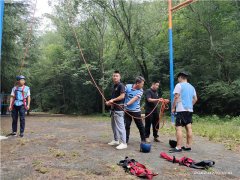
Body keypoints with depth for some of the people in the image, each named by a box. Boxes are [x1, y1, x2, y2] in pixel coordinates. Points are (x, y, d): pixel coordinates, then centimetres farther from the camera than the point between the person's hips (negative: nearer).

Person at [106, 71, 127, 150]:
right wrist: (109, 102, 8)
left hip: (119, 108, -10)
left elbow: (122, 96, -19)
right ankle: (116, 140, 28)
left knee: (120, 126, -10)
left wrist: (113, 100, -16)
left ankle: (123, 143, -6)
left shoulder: (121, 85, -10)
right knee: (114, 126, 16)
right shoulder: (113, 86, 18)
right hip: (113, 108, 10)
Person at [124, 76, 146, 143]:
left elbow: (135, 99, -19)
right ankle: (126, 140, 16)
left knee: (140, 126, 9)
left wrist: (127, 104, -32)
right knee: (126, 125, 4)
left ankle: (143, 139, 25)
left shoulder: (140, 90, -5)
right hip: (127, 110, 0)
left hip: (136, 111, 0)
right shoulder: (127, 86, -3)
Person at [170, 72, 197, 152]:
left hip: (181, 109, -8)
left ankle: (178, 147, -12)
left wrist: (173, 108, -5)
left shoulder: (179, 85, -5)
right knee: (189, 128, 9)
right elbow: (195, 99, 18)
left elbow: (176, 97, -11)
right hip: (189, 109, 8)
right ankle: (188, 146, 15)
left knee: (178, 128, -9)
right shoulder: (191, 87, 16)